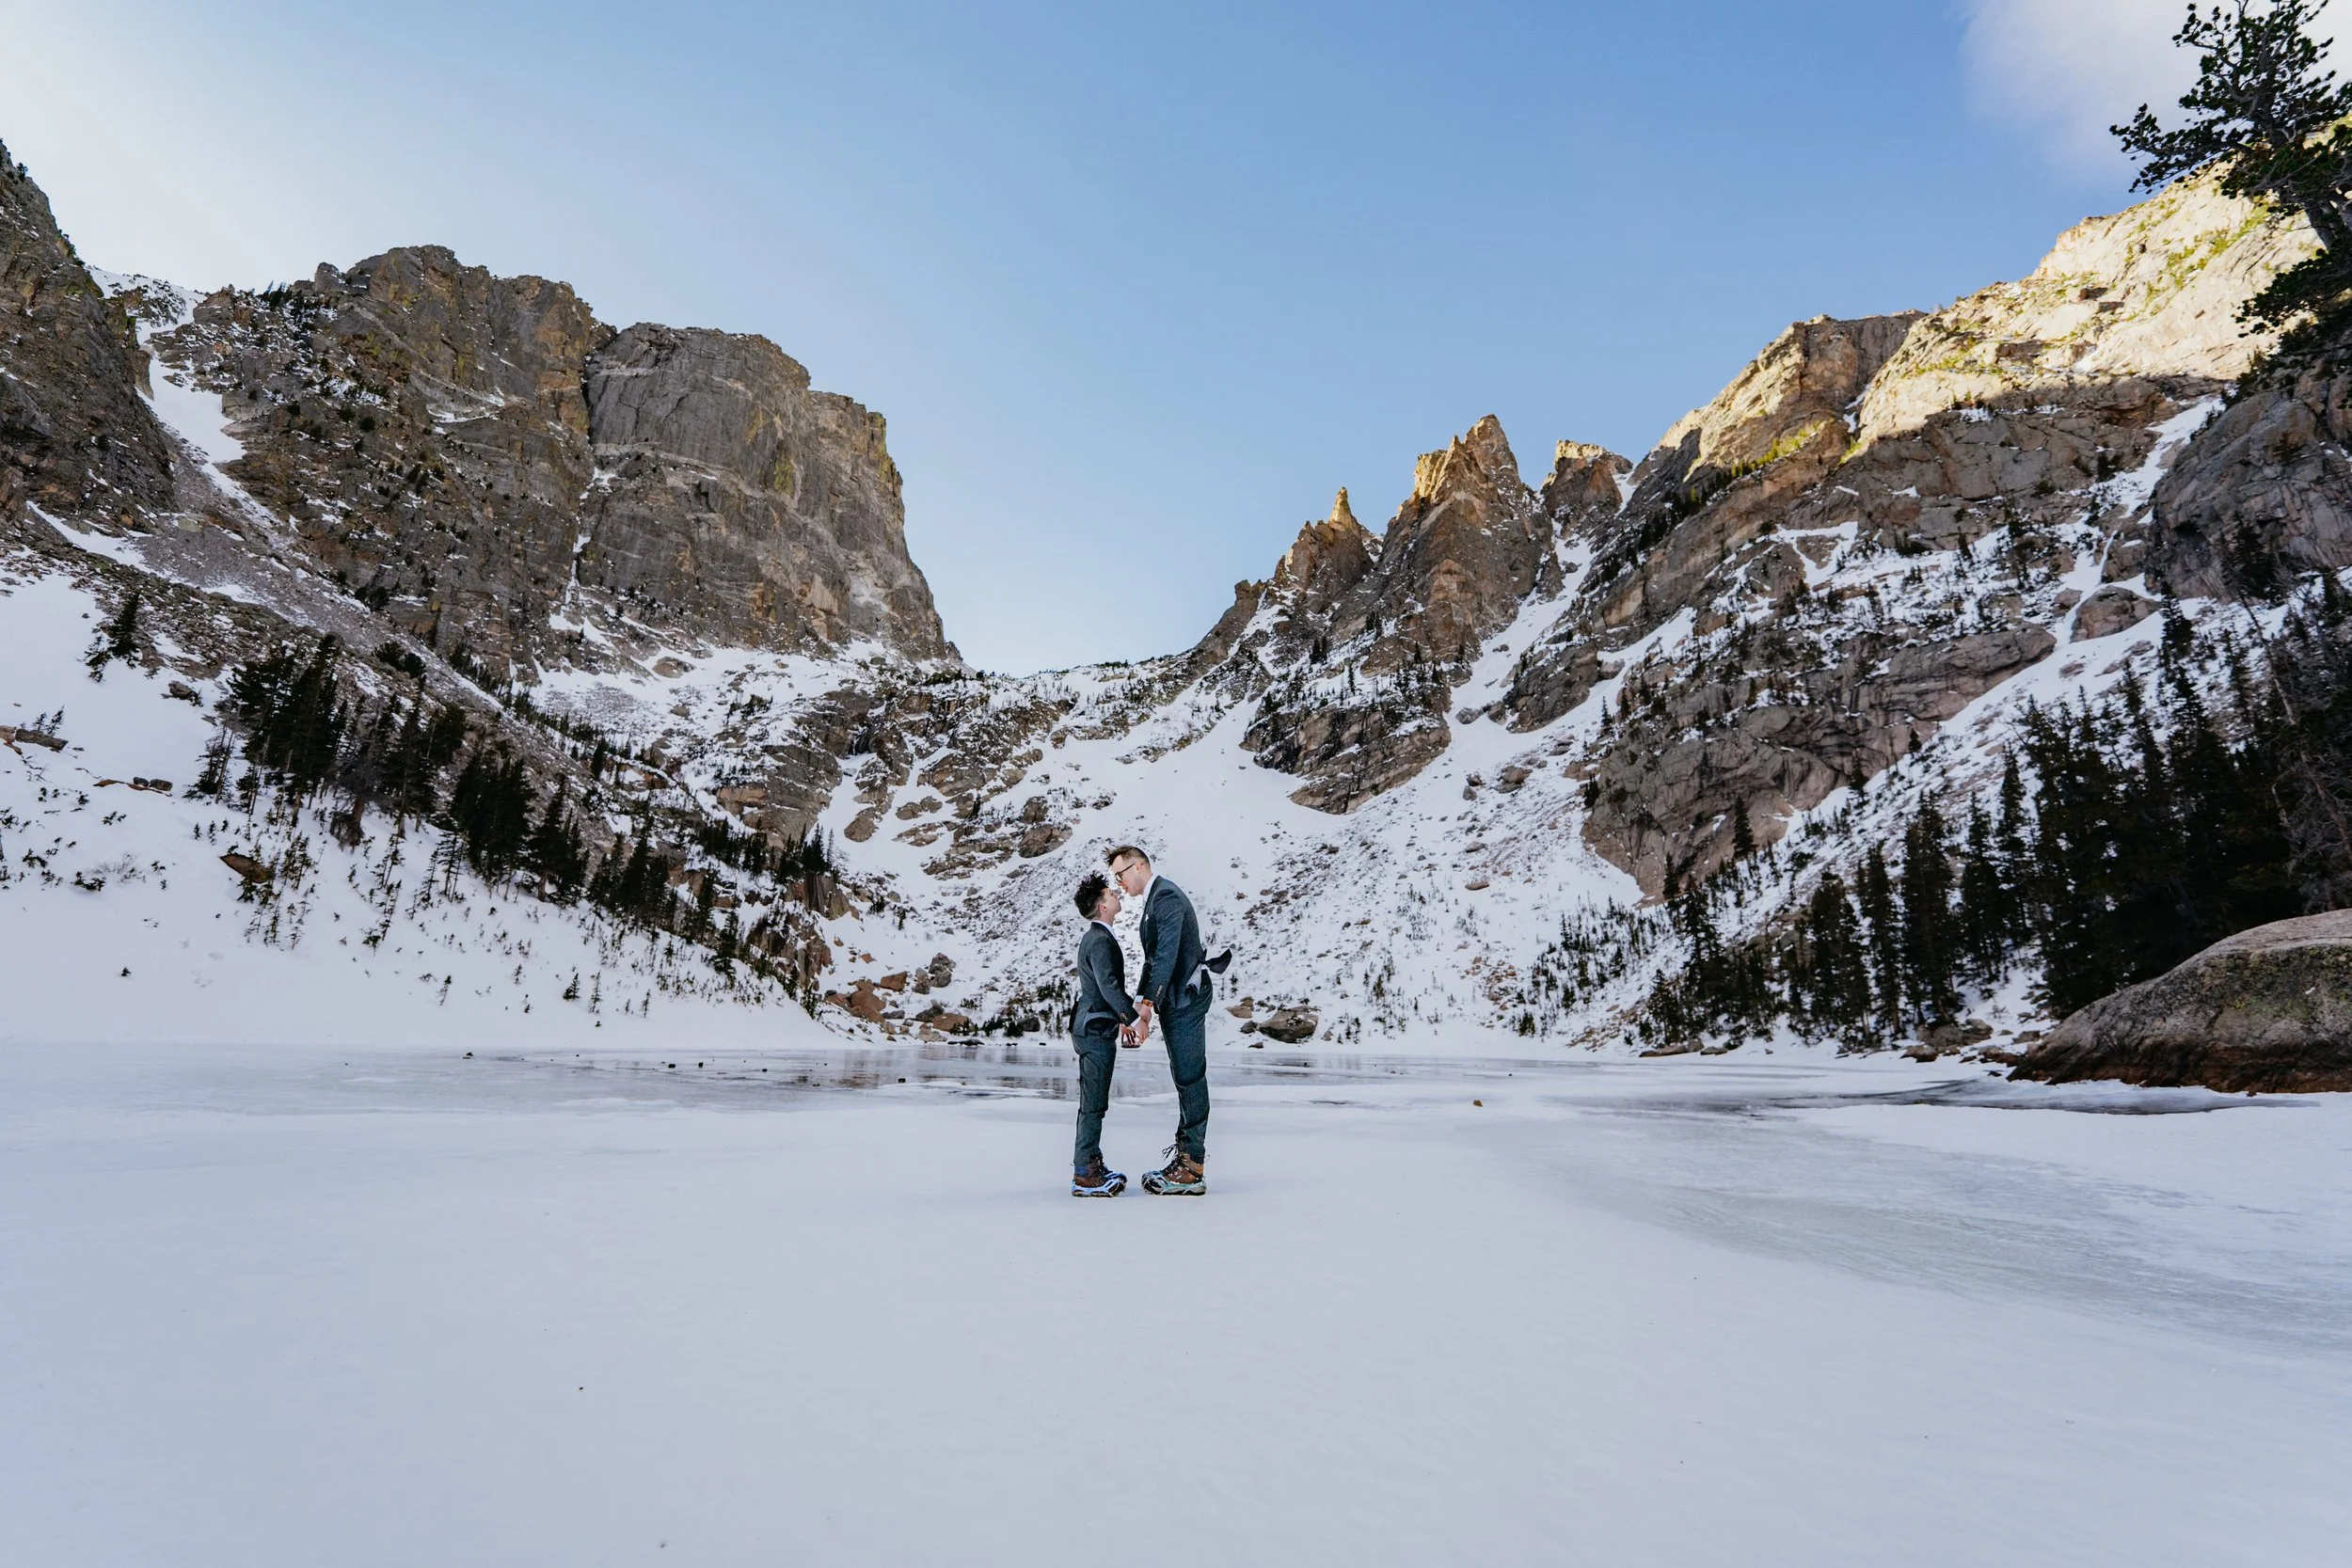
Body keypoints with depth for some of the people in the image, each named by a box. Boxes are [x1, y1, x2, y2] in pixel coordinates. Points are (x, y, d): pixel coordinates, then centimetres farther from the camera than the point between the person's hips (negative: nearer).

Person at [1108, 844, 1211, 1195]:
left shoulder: (1166, 896, -13)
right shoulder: (1156, 898, 18)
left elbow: (1167, 955, -21)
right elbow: (1153, 958, 22)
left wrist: (1147, 1004, -21)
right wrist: (1140, 1003, 17)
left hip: (1184, 999, -10)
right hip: (1177, 1001, 10)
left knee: (1190, 1078, -6)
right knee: (1185, 1078, 13)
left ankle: (1192, 1170, -2)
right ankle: (1186, 1158, 21)